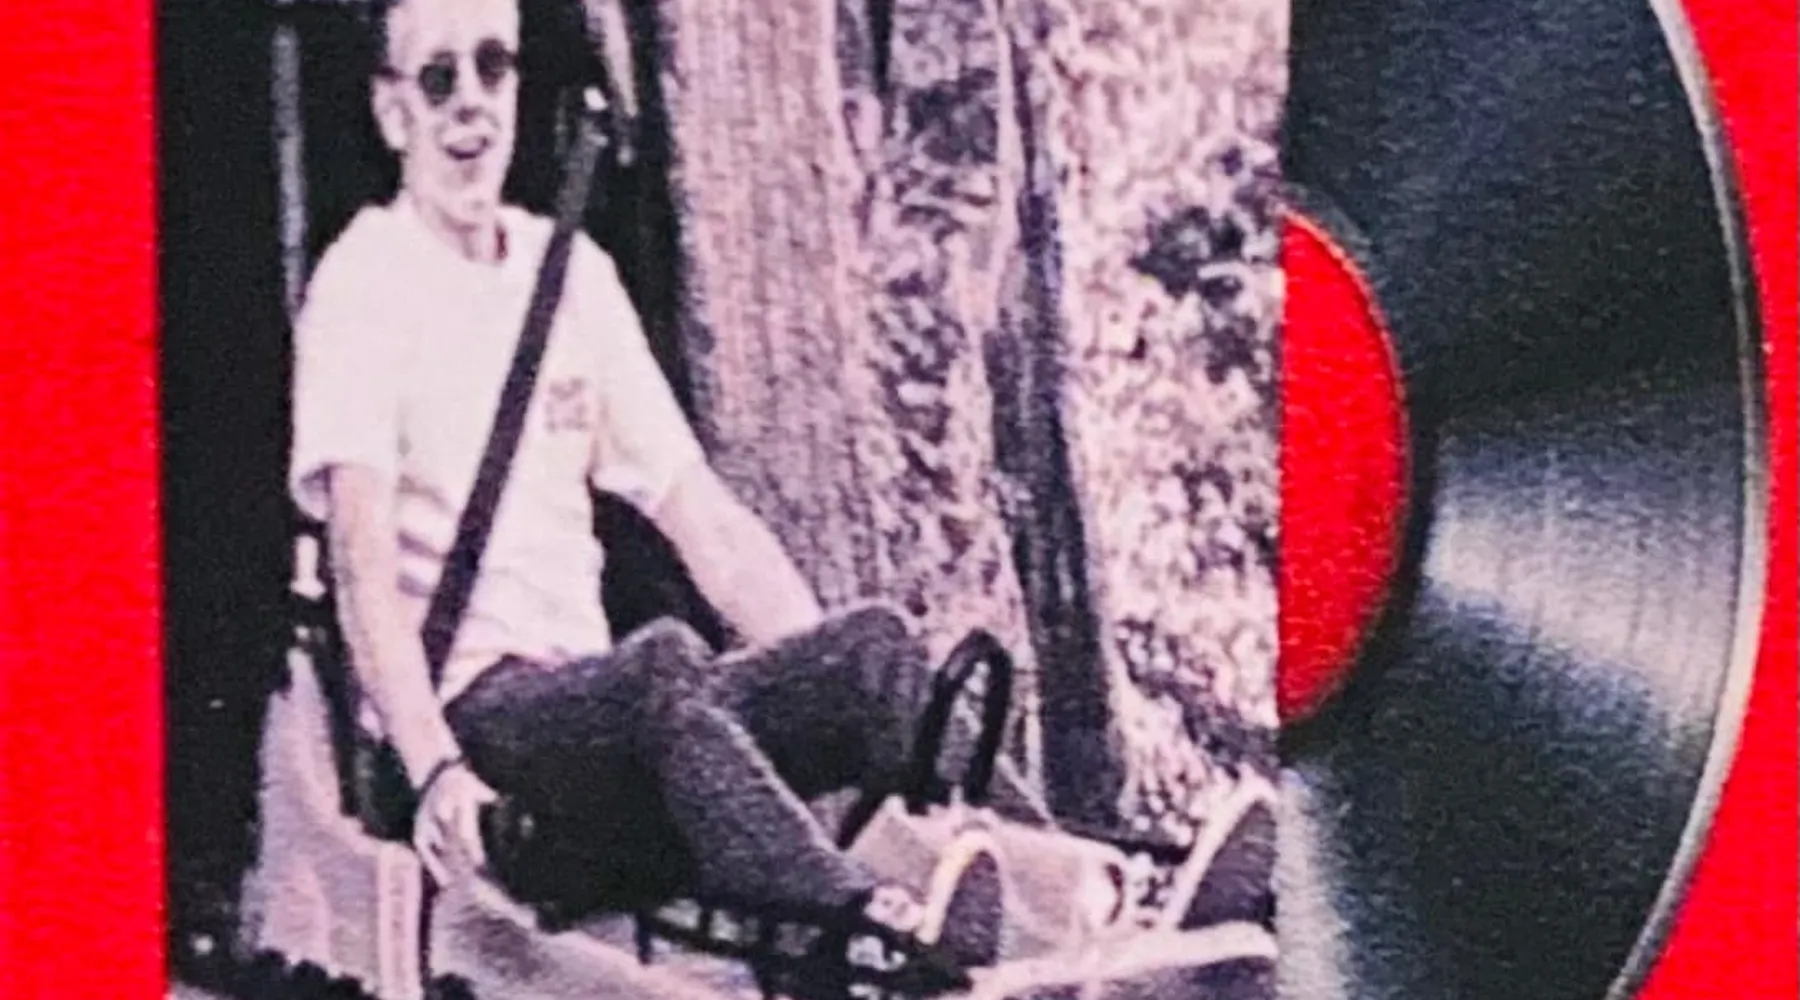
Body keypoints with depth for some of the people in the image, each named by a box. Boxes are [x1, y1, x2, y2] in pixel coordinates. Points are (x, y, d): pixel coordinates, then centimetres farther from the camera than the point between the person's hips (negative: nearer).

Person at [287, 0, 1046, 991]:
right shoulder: (362, 281, 0)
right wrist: (434, 768, -29)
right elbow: (363, 558, -14)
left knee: (876, 640, -18)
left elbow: (701, 515, 18)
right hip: (465, 712, -6)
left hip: (595, 704, 6)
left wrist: (853, 684, 5)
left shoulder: (574, 273, 19)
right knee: (665, 664, -36)